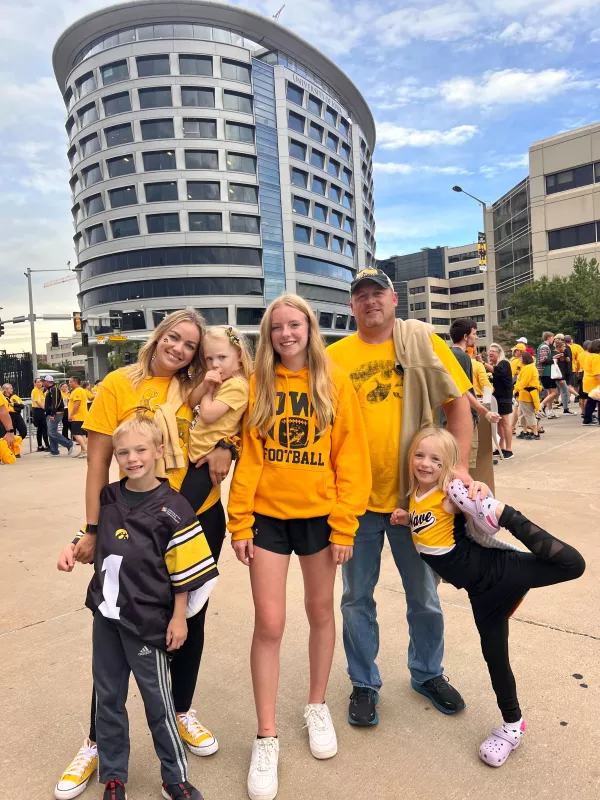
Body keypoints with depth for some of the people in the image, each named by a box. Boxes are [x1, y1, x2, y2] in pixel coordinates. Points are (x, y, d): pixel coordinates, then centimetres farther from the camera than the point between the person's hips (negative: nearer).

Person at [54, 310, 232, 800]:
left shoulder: (194, 390, 2)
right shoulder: (119, 384, -6)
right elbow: (98, 461, -6)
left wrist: (226, 448, -13)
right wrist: (92, 529, -7)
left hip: (200, 518, 3)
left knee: (190, 618, 18)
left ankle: (183, 712, 42)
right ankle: (98, 742, 31)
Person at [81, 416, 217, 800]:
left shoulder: (173, 508, -15)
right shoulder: (107, 498, 0)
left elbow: (185, 570, -11)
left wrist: (179, 617, -9)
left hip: (146, 620, -5)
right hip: (105, 614, 5)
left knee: (157, 699, 9)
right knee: (107, 696, 18)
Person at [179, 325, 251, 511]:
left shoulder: (236, 385, -18)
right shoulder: (217, 380, 11)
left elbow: (208, 414, -22)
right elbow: (191, 403, 10)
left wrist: (210, 388, -7)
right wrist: (205, 384, -8)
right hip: (195, 453, 9)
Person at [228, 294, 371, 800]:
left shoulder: (335, 383, -2)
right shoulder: (257, 384, 1)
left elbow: (351, 458, -4)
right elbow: (247, 458, -1)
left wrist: (344, 526, -7)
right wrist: (240, 522, -5)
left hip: (319, 514, 0)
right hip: (267, 515, 0)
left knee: (321, 611, 16)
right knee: (269, 624, 3)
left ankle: (318, 707, 40)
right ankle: (267, 738, 22)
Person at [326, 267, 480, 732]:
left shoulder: (423, 342, -2)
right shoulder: (335, 356, -2)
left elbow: (458, 402, -2)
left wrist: (459, 466, -9)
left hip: (415, 493, 1)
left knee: (424, 596, 18)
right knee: (358, 599, 13)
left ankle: (427, 673, 43)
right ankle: (364, 684, 35)